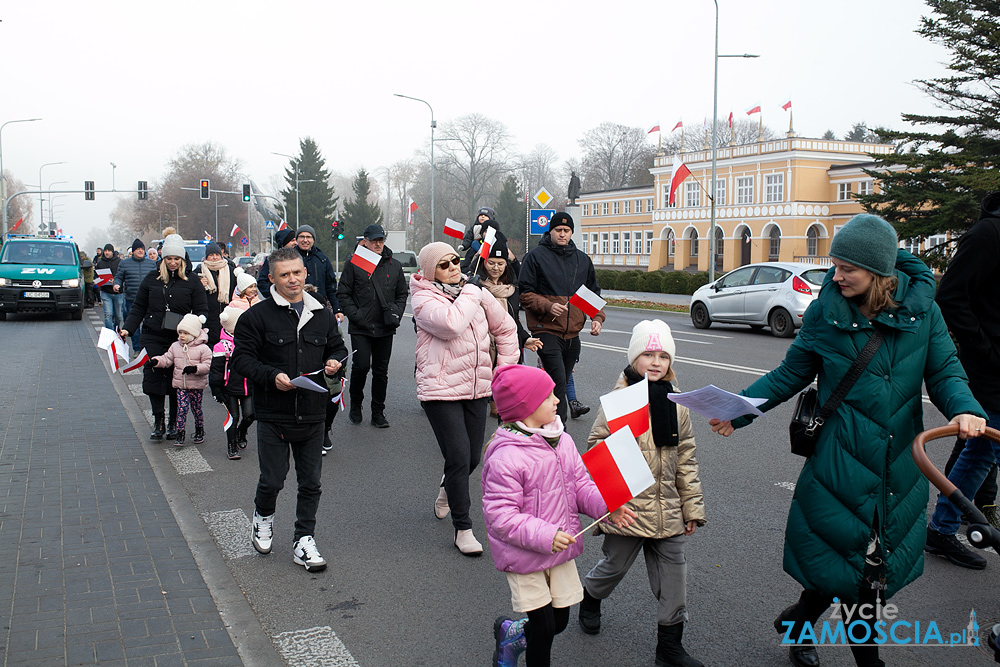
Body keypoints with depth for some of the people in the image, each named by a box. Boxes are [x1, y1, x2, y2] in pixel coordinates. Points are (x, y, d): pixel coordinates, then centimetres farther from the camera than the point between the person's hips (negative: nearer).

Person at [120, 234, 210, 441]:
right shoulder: (151, 279, 10)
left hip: (180, 339, -2)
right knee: (153, 377, -3)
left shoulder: (192, 282, 4)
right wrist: (127, 329, 2)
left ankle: (173, 423, 14)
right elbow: (138, 308, 13)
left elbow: (202, 311, 2)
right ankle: (158, 422, 8)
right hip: (153, 338, 2)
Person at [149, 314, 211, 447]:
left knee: (196, 408, 10)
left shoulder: (203, 348, -9)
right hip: (180, 385, 3)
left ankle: (199, 431, 29)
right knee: (181, 408, -4)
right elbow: (167, 359, 10)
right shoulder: (175, 346, 6)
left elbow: (207, 366, -12)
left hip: (197, 385, -3)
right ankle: (180, 433, 2)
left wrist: (195, 368, -27)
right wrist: (156, 361, -8)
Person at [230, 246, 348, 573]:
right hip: (273, 414, -3)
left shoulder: (322, 315, 10)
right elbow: (241, 358, -6)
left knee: (311, 482, 8)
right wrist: (272, 376, -20)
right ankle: (263, 518, 35)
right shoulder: (257, 316, -5)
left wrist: (335, 362, -1)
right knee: (272, 480, 4)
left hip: (313, 413, 4)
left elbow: (338, 347, 22)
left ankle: (304, 540, 20)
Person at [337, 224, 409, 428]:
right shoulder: (353, 263, -1)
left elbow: (402, 294, 18)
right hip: (361, 328, -3)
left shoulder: (394, 265, 10)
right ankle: (355, 405, 14)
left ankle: (378, 412, 18)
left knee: (381, 370, 7)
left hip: (385, 328, 3)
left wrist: (396, 313, 2)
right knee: (361, 366, -10)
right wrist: (355, 315, -10)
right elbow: (343, 294, 0)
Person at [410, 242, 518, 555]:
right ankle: (462, 529, 6)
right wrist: (470, 292, -14)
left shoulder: (477, 291, 7)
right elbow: (451, 324, -28)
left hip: (477, 388, 5)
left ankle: (447, 488, 47)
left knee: (473, 457, 12)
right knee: (459, 457, -9)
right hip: (440, 390, -5)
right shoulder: (423, 299, -8)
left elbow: (505, 327, 19)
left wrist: (505, 367, 13)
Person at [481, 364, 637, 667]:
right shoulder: (506, 457, -25)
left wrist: (607, 506, -13)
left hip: (560, 549, 7)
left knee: (560, 621, 16)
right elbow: (500, 514, -24)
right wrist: (543, 536, -29)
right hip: (524, 555, -7)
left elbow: (581, 484, 5)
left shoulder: (562, 441, -1)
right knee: (544, 626, 2)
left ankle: (511, 633, 42)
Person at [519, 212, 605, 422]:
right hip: (546, 330, -5)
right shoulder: (536, 256, -1)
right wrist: (548, 306, -20)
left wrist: (597, 318, 3)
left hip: (573, 333, 6)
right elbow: (525, 293, -4)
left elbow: (594, 293, 21)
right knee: (558, 380, -18)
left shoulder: (583, 260, 15)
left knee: (560, 382, 12)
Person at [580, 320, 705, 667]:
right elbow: (596, 446, -7)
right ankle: (590, 598, 46)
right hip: (627, 506, -4)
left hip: (667, 510, 4)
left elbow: (686, 460, 10)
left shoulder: (676, 405, 4)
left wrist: (692, 508, 11)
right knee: (616, 564, 14)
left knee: (673, 577, 9)